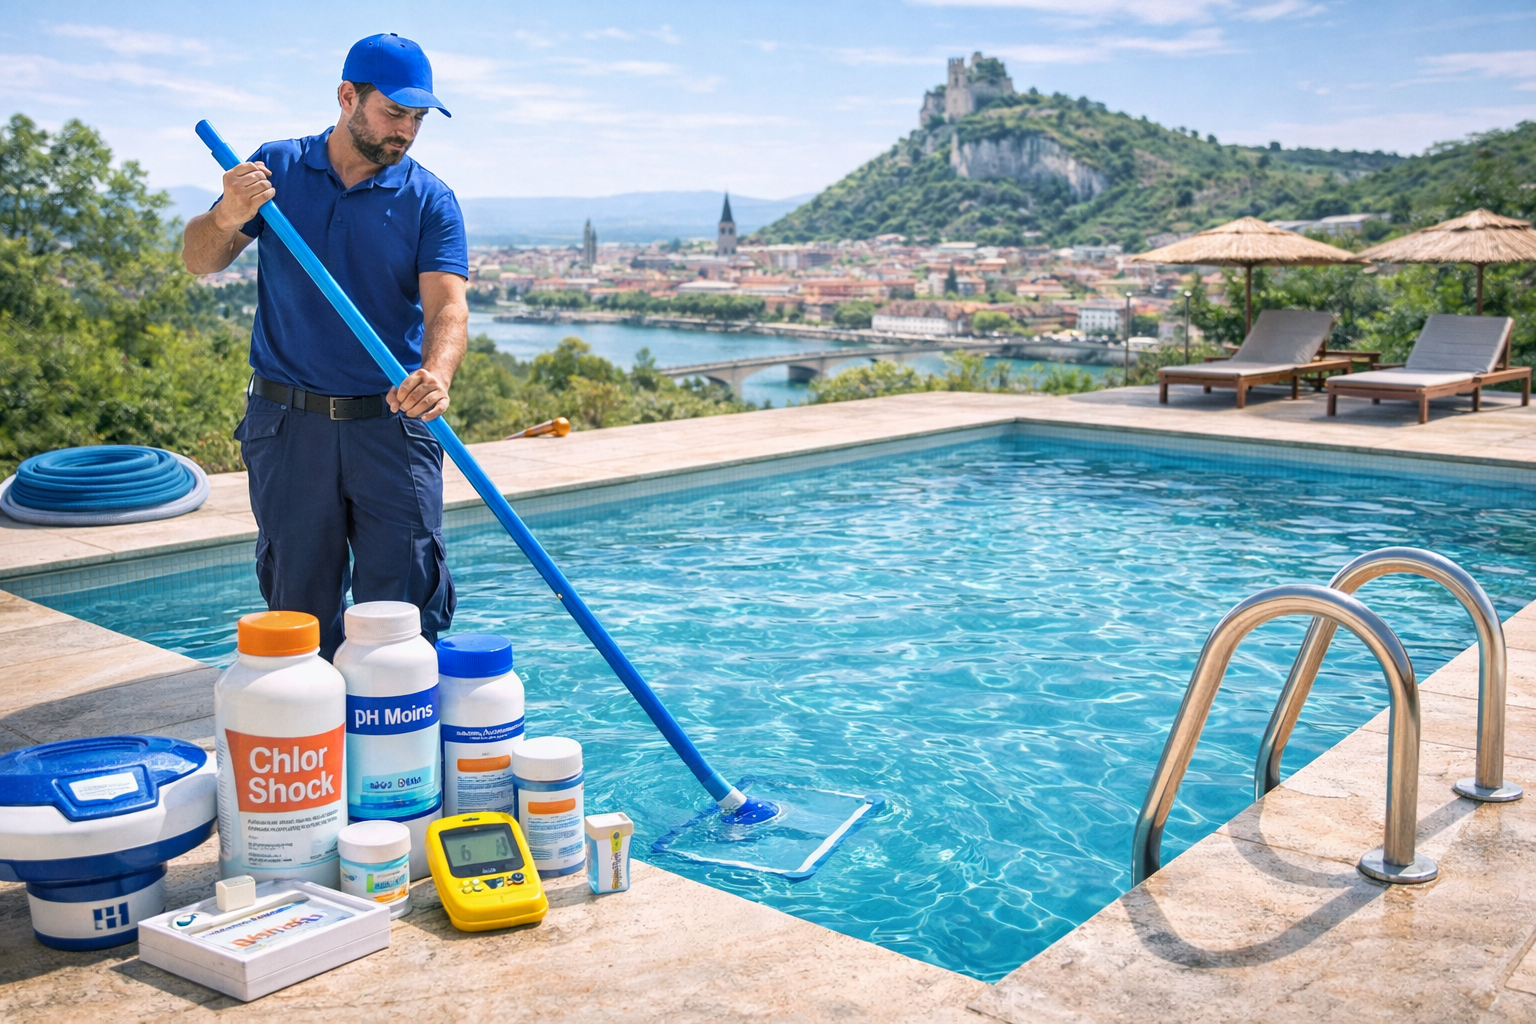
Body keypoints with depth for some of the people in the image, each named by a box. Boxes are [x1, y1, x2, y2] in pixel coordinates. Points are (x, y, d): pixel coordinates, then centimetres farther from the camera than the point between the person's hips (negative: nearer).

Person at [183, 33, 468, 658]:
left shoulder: (429, 201, 1)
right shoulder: (276, 168, 5)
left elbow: (447, 306, -12)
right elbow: (199, 261, 4)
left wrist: (436, 374, -34)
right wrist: (226, 218, -20)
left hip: (392, 425, -1)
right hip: (287, 424, 1)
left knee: (406, 603, -1)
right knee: (299, 601, 9)